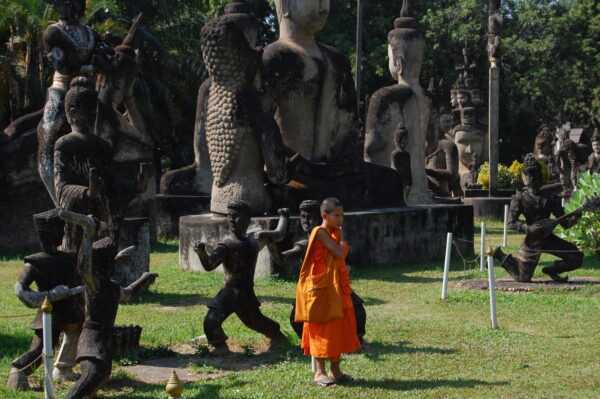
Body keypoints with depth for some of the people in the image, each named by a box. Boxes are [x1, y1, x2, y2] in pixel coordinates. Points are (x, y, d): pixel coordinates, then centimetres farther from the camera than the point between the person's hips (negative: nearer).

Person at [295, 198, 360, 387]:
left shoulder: (334, 233, 11)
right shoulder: (321, 232, -15)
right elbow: (339, 254, -21)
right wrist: (342, 236, -9)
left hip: (336, 289, 8)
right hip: (321, 289, -8)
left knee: (338, 328, 11)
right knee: (322, 328, -4)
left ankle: (336, 370, 18)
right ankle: (319, 372, 1)